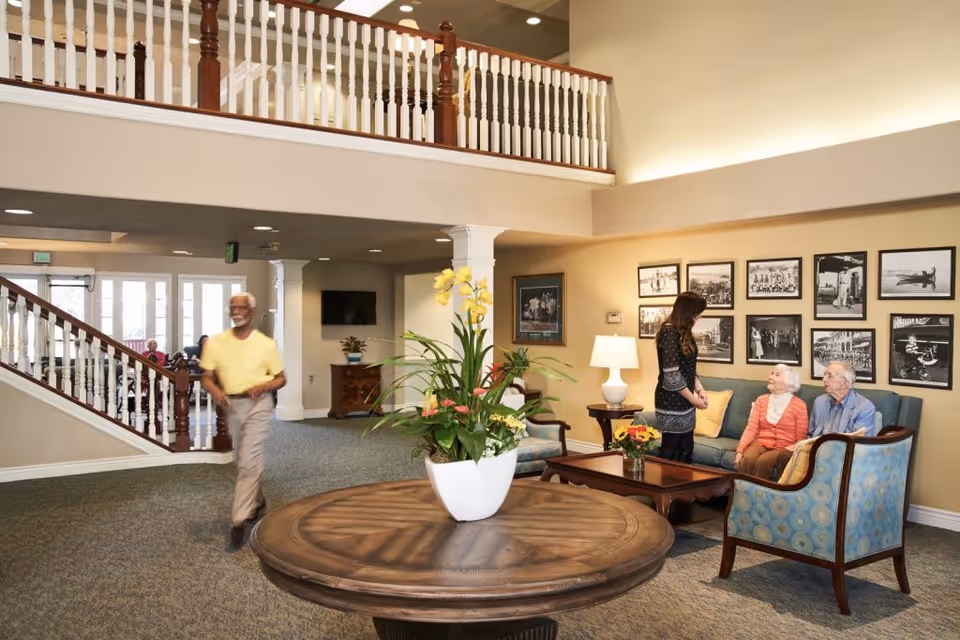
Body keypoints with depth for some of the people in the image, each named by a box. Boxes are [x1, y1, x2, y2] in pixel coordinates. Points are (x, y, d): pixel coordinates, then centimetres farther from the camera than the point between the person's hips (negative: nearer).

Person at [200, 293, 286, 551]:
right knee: (242, 462, 17)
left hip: (258, 404, -4)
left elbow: (281, 378, 1)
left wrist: (262, 386, -19)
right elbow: (207, 377, 2)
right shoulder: (215, 343, -1)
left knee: (249, 463, -11)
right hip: (232, 405, 4)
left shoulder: (266, 344, -6)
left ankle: (238, 522, -6)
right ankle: (258, 504, 40)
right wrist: (215, 390, -20)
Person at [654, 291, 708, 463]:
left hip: (684, 401, 9)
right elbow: (671, 375, -21)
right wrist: (694, 399, -14)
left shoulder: (684, 332, 11)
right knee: (671, 452, 0)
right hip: (671, 401, -9)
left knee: (686, 450, 12)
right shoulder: (669, 333, -17)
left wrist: (700, 390, 2)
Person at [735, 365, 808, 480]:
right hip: (760, 444, 2)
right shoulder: (761, 400, 11)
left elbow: (800, 440, 2)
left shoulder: (799, 405, 2)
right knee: (747, 460, -31)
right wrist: (740, 451, -13)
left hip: (783, 448, -2)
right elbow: (751, 428, 2)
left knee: (763, 462, -33)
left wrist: (792, 456, -17)